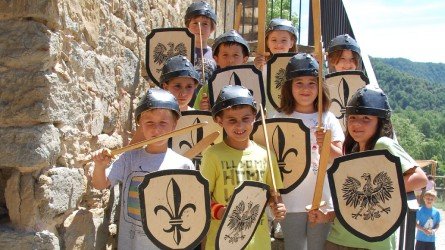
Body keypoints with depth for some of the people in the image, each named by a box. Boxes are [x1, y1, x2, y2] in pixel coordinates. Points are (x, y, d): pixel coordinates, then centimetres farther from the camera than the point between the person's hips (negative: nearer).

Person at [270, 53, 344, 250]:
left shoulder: (328, 119, 2)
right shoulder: (280, 119, -2)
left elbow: (341, 158, -1)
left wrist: (326, 145, -20)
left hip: (323, 199, 1)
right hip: (291, 201, -1)